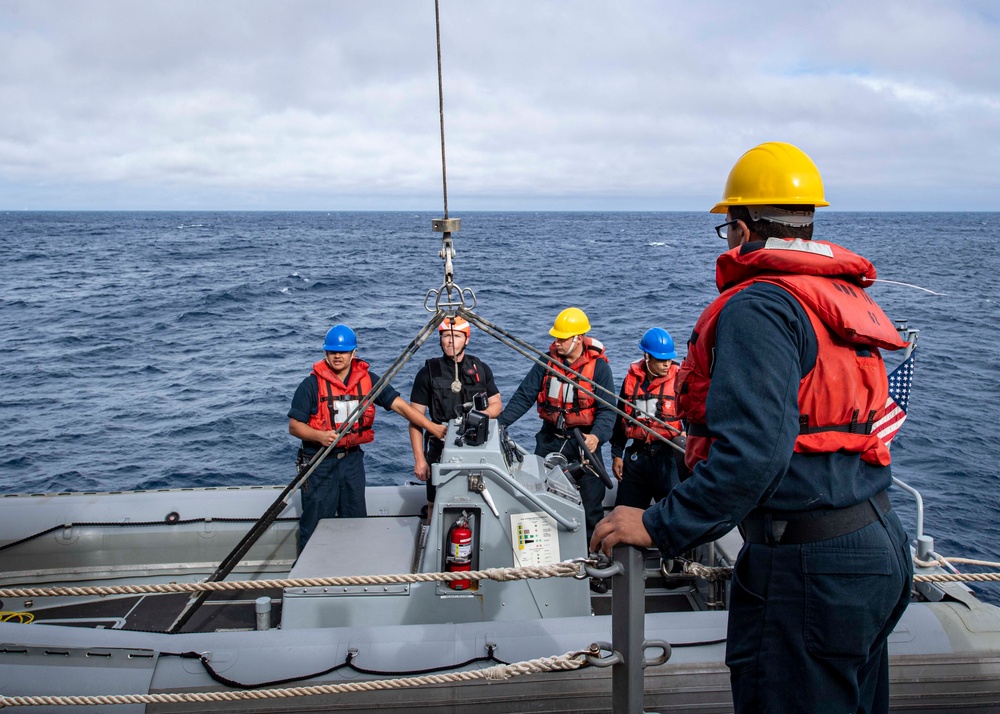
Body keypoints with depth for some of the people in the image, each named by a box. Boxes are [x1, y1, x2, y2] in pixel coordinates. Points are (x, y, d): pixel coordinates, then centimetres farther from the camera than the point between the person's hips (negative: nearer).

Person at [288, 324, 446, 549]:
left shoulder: (368, 379, -1)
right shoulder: (312, 384, -10)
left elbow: (398, 404, -6)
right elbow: (294, 426, -9)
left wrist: (432, 427, -15)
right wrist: (320, 436, -27)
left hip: (352, 459, 4)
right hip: (319, 463, -3)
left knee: (356, 522, 15)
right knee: (315, 525, 4)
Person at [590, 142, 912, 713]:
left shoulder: (759, 306, -18)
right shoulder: (845, 296, 11)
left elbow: (753, 449, -27)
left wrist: (659, 527, -19)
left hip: (809, 571, -10)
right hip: (881, 544, 10)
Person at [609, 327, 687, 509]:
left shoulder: (679, 378, -5)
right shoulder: (632, 378, 7)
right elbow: (621, 419, 15)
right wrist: (617, 454, 14)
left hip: (667, 455, -4)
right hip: (636, 455, 4)